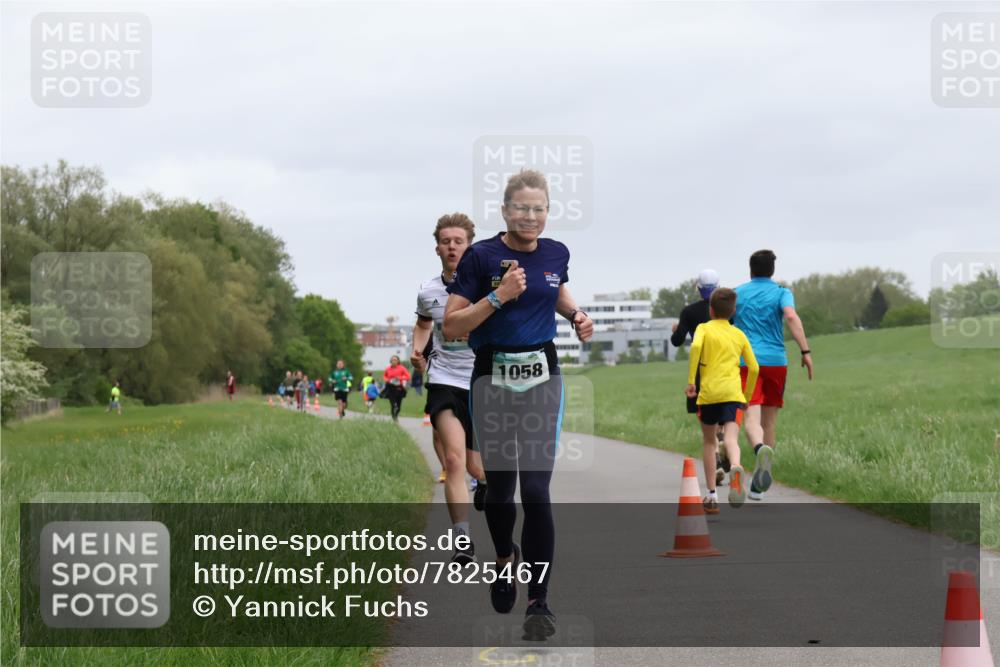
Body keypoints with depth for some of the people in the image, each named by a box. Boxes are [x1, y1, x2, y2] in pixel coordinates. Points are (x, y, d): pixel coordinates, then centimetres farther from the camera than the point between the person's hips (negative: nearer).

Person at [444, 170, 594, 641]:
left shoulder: (556, 253, 2)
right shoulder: (481, 256, -10)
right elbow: (450, 328, -13)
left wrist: (576, 315, 6)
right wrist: (498, 296, -22)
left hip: (542, 378, 2)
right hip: (493, 380, -1)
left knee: (536, 490, -8)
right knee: (499, 486, 8)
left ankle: (539, 601, -5)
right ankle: (506, 558, 40)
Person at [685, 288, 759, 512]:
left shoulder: (704, 329, 8)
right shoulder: (739, 334, 18)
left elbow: (695, 346, -15)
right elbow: (753, 368, 15)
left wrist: (691, 381, -12)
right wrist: (747, 397, 27)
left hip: (709, 392, -1)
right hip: (733, 392, 1)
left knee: (709, 440, 17)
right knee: (731, 437, -13)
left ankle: (712, 495, 18)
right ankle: (735, 467, -49)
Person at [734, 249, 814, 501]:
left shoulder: (737, 294, 10)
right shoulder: (781, 293, 5)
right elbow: (791, 317, -14)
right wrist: (805, 351, -18)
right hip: (776, 361, 1)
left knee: (751, 419, -11)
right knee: (769, 421, 11)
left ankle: (761, 449, -46)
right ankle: (757, 486, 13)